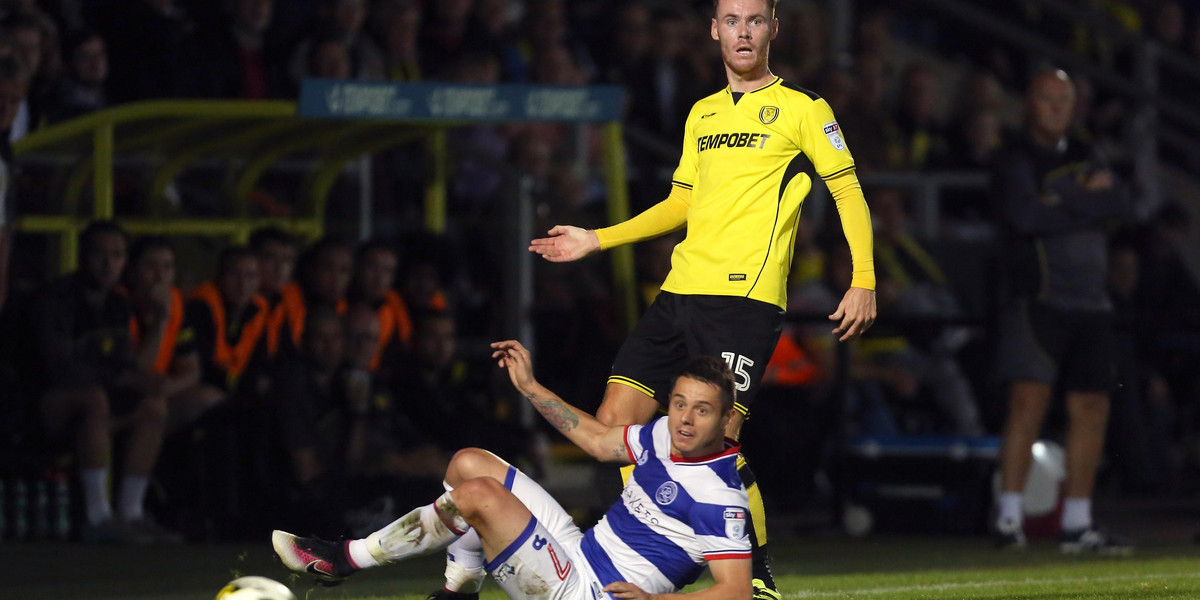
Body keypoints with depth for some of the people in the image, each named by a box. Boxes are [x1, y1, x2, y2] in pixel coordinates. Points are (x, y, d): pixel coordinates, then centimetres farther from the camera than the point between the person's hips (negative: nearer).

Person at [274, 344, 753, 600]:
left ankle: (346, 560, -6)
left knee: (478, 494, -21)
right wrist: (531, 388, 22)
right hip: (578, 552, 9)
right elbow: (599, 441, 24)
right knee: (469, 463, 10)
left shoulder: (719, 497, -21)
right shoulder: (665, 436, 5)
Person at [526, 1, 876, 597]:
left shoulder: (801, 108, 2)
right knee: (616, 423, 0)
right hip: (681, 290, 7)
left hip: (747, 296, -7)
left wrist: (863, 282, -7)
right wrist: (597, 240, 22)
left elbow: (849, 192, 2)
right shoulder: (702, 114, 20)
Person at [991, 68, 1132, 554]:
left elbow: (1118, 203, 4)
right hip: (1039, 296, -7)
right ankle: (1009, 519, -17)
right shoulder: (1015, 158, 0)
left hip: (1090, 302, 7)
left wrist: (1064, 199, -9)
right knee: (1029, 402, -16)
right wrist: (1088, 201, -6)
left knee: (1092, 409, 5)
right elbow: (1023, 213, -18)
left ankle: (1077, 525, 12)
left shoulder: (1084, 156, 19)